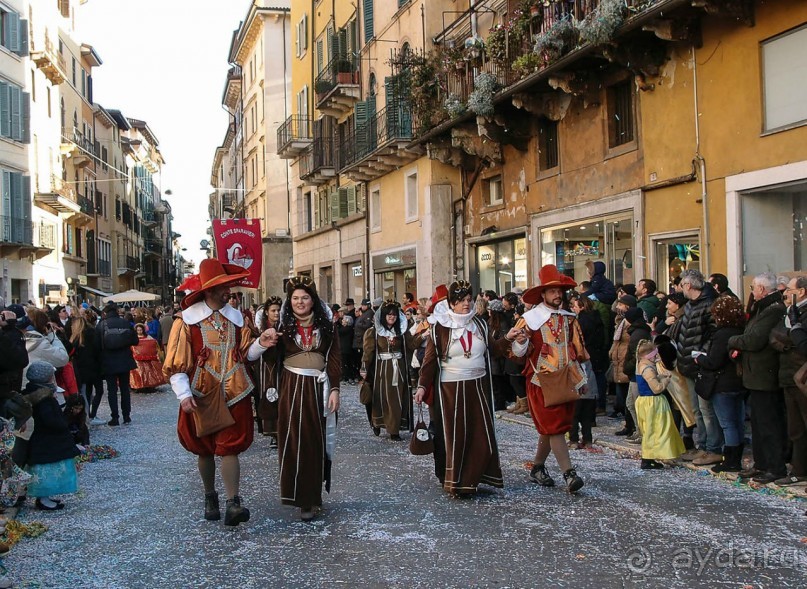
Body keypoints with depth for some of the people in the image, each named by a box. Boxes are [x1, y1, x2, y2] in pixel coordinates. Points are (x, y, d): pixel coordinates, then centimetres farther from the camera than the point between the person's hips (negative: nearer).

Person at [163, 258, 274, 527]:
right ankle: (210, 497, 32)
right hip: (202, 397, -1)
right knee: (205, 450, 13)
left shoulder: (235, 318, 5)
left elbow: (245, 354, 8)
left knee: (230, 449, -4)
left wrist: (260, 343, -11)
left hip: (233, 396, 1)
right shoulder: (187, 321, -7)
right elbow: (176, 363, -8)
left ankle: (233, 504, -7)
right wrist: (184, 394, -16)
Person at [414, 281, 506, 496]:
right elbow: (430, 360, -4)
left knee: (483, 435, 4)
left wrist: (508, 339, -4)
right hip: (451, 389, -4)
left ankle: (472, 477, 17)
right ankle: (455, 483, 13)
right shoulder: (439, 328, -6)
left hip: (478, 387, 4)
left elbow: (492, 350, 13)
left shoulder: (479, 324, 8)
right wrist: (422, 386, -10)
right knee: (455, 436, 1)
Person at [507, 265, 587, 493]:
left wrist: (580, 377, 20)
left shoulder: (569, 318, 11)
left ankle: (538, 468, 25)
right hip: (542, 381, -5)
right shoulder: (530, 319, -6)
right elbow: (519, 352, -6)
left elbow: (577, 350, 20)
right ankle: (569, 474, -10)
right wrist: (520, 341, -29)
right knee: (555, 427, -9)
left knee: (550, 429, 11)